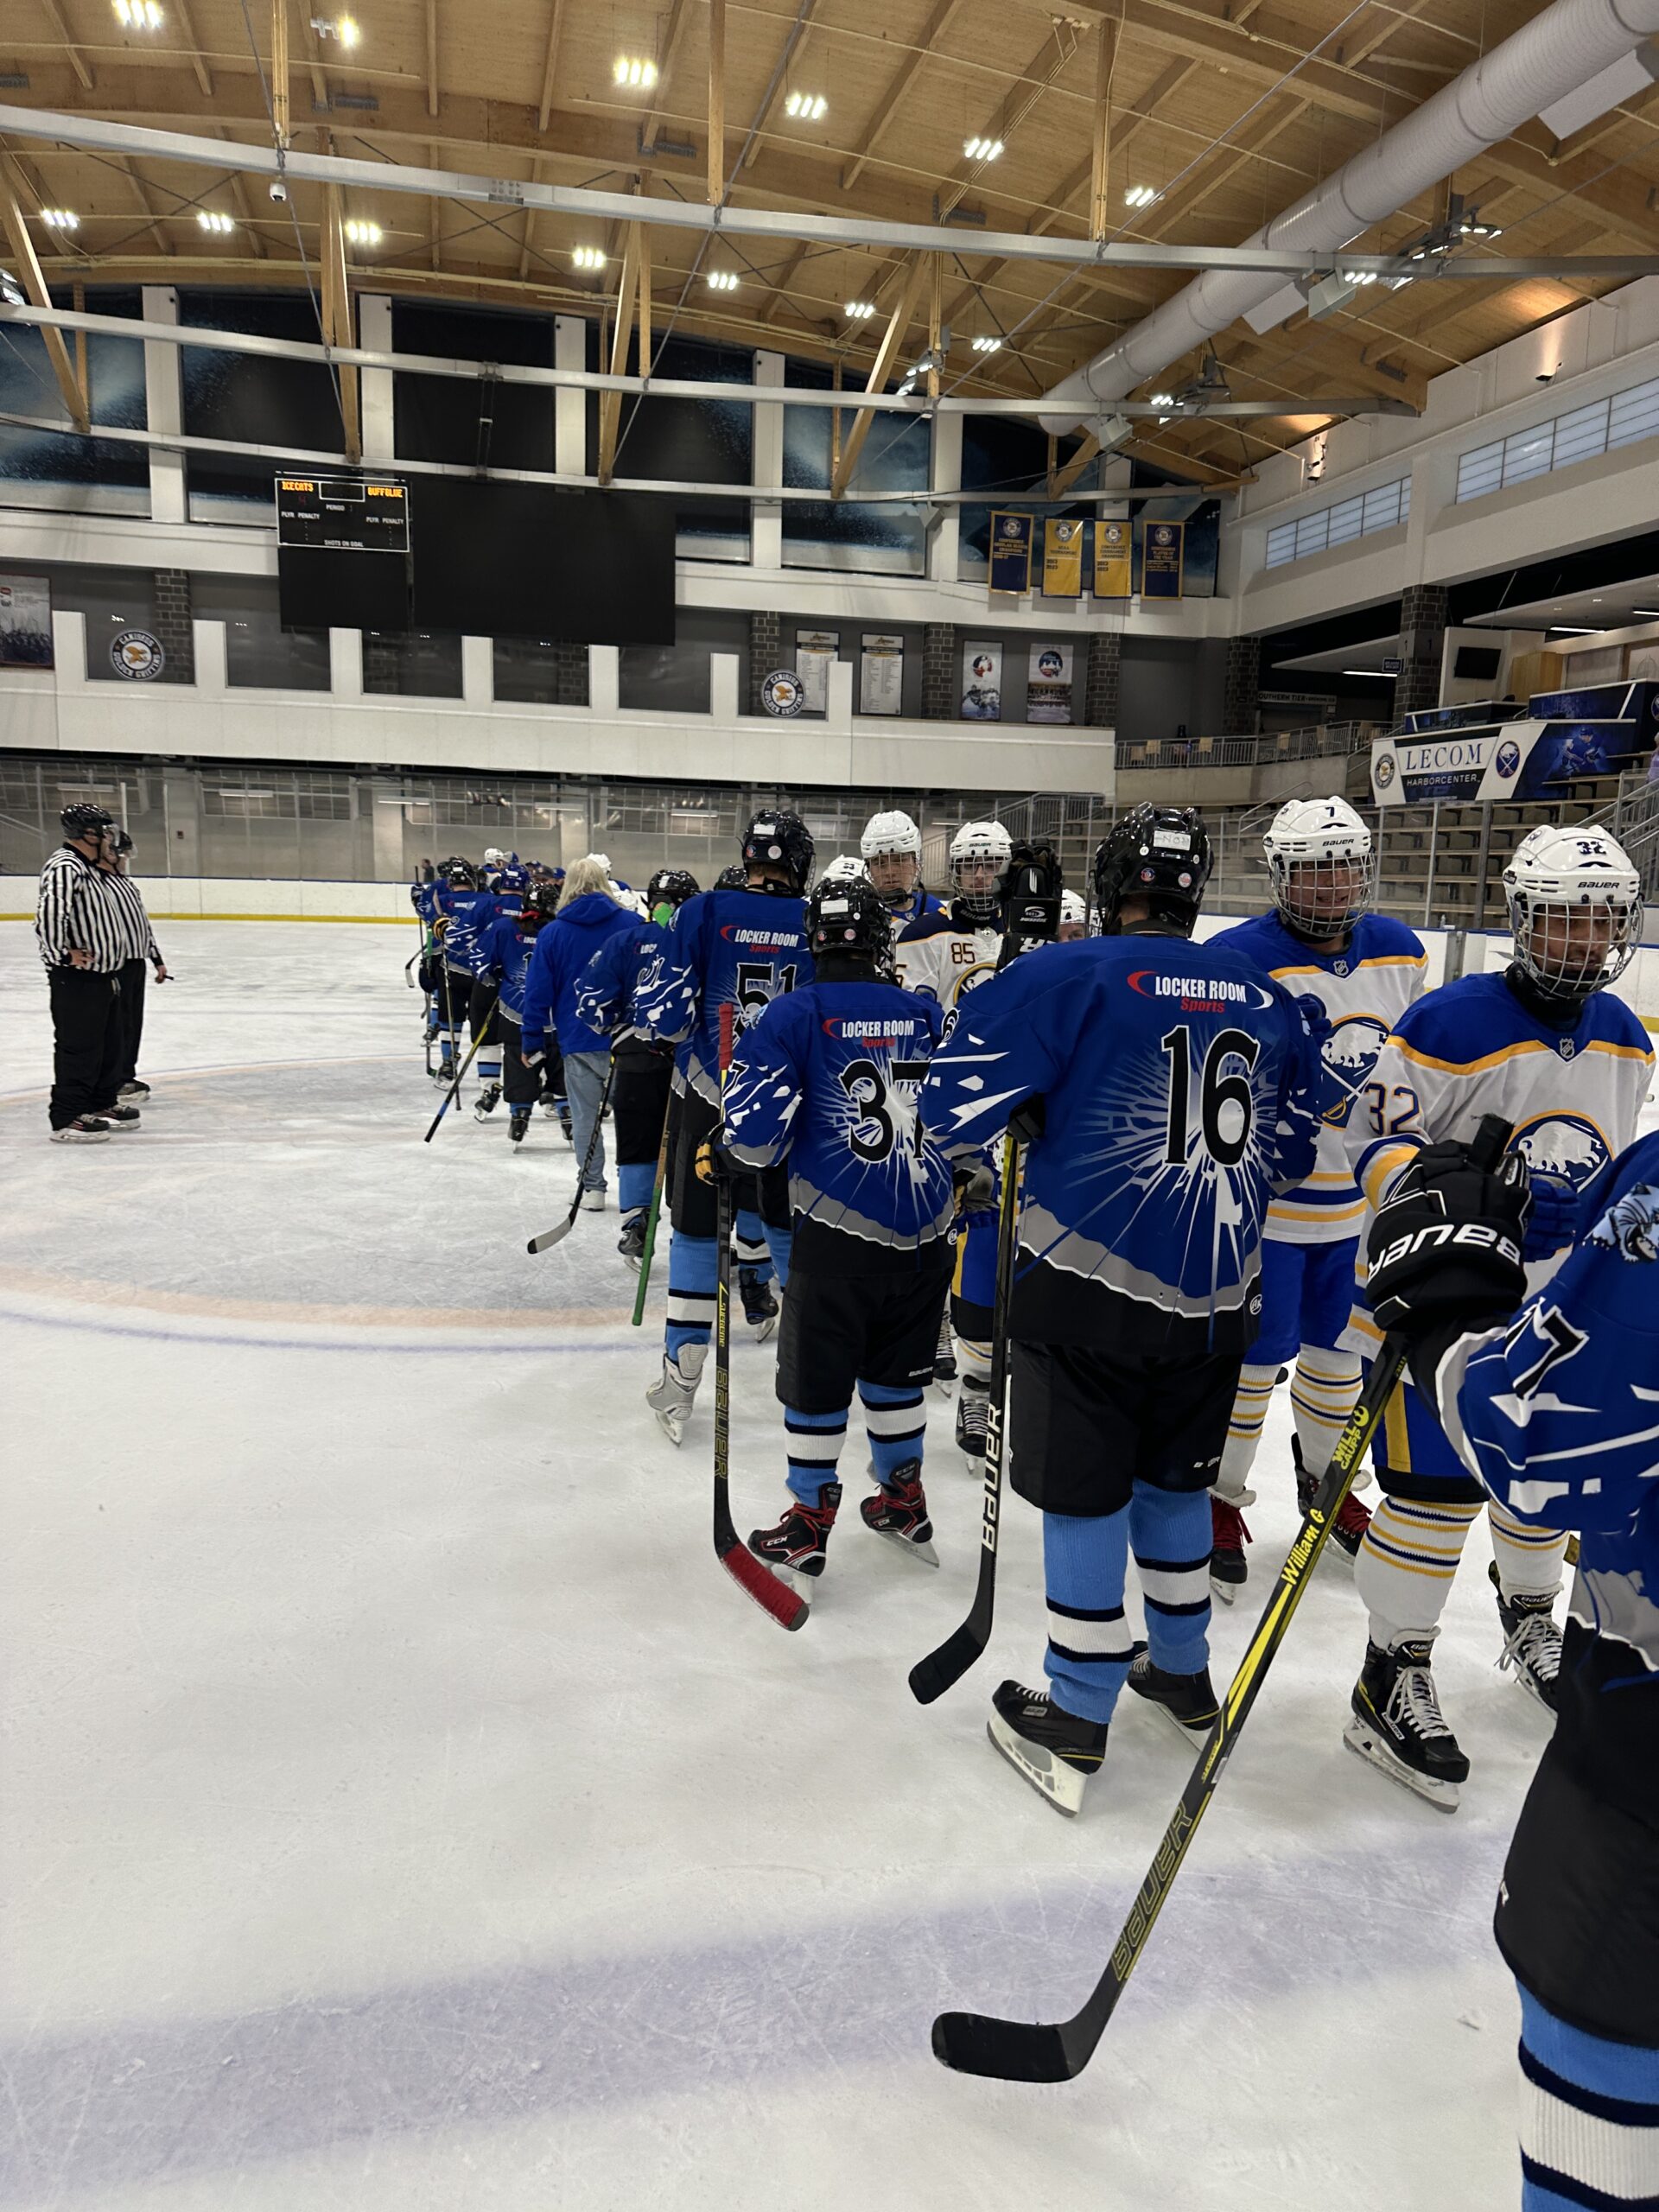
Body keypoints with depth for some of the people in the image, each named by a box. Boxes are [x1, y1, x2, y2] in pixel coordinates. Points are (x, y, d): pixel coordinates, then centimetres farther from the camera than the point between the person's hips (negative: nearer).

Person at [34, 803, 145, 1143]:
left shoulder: (91, 869, 15)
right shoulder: (65, 868, -19)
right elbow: (48, 914, -32)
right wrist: (64, 953, -24)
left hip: (103, 976, 10)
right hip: (77, 980, -10)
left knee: (108, 1046, 18)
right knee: (78, 1049, -5)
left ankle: (102, 1105, 31)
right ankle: (65, 1119, 1)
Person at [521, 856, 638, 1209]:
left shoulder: (552, 933, -1)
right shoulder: (632, 924, -2)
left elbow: (538, 992, 0)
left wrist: (533, 1041, 9)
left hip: (578, 1040, 0)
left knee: (585, 1115, 10)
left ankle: (592, 1188, 14)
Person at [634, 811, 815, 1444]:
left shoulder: (704, 913, -7)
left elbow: (665, 1012, -9)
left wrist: (650, 1013, 13)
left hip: (712, 1094, -2)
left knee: (697, 1227, 7)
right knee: (788, 1222, 19)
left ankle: (680, 1382, 8)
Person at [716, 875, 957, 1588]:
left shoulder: (795, 1014, -8)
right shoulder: (928, 1013, 5)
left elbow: (758, 1125, -12)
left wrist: (726, 1157, 7)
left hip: (837, 1234, -4)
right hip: (925, 1233, 5)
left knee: (816, 1377, 10)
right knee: (898, 1370, 21)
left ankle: (808, 1526, 20)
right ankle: (904, 1502, 35)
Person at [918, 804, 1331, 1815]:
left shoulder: (1071, 974, -11)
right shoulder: (1270, 999, 6)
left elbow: (958, 1105, -13)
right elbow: (1291, 1153, 14)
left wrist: (1034, 1116, 6)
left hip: (1092, 1285, -5)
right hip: (1219, 1290, 5)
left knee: (1085, 1498, 7)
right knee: (1175, 1480, 23)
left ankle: (1075, 1728, 18)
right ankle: (1183, 1674, 40)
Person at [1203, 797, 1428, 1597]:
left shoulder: (1401, 954, 2)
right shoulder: (1236, 960, -18)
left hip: (1362, 1200, 6)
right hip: (1260, 1201, -6)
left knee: (1341, 1348, 18)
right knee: (1254, 1357, 3)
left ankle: (1322, 1478, 41)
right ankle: (1218, 1498, 23)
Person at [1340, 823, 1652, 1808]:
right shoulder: (1454, 1022, -19)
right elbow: (1377, 1134, -15)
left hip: (1557, 1294, 7)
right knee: (1438, 1484, -8)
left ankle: (1529, 1617, 45)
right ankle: (1392, 1683, 7)